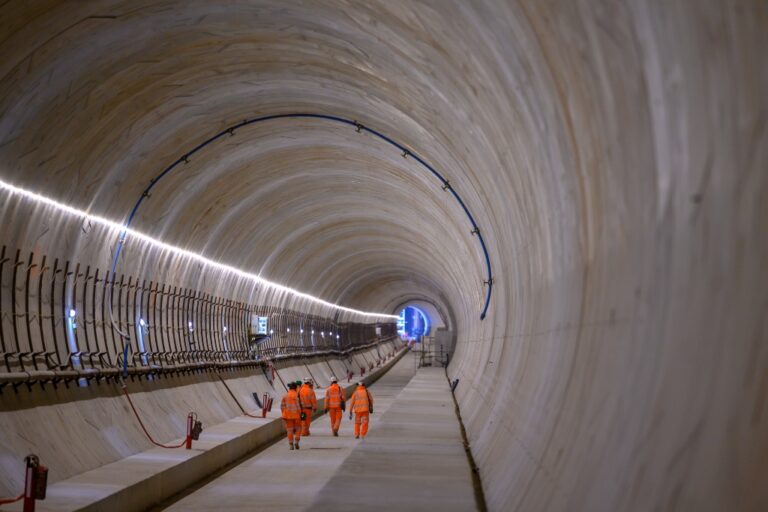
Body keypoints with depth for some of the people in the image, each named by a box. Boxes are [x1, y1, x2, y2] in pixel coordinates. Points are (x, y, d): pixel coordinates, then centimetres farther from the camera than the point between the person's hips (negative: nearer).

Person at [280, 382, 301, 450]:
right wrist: (300, 414, -11)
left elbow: (282, 406, 5)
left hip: (288, 415, 3)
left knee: (290, 430, 7)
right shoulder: (296, 395, -10)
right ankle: (296, 442, -2)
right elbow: (297, 405, -16)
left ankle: (291, 445, 3)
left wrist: (284, 415, 13)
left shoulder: (285, 395, 4)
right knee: (298, 429, 12)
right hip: (296, 415, -3)